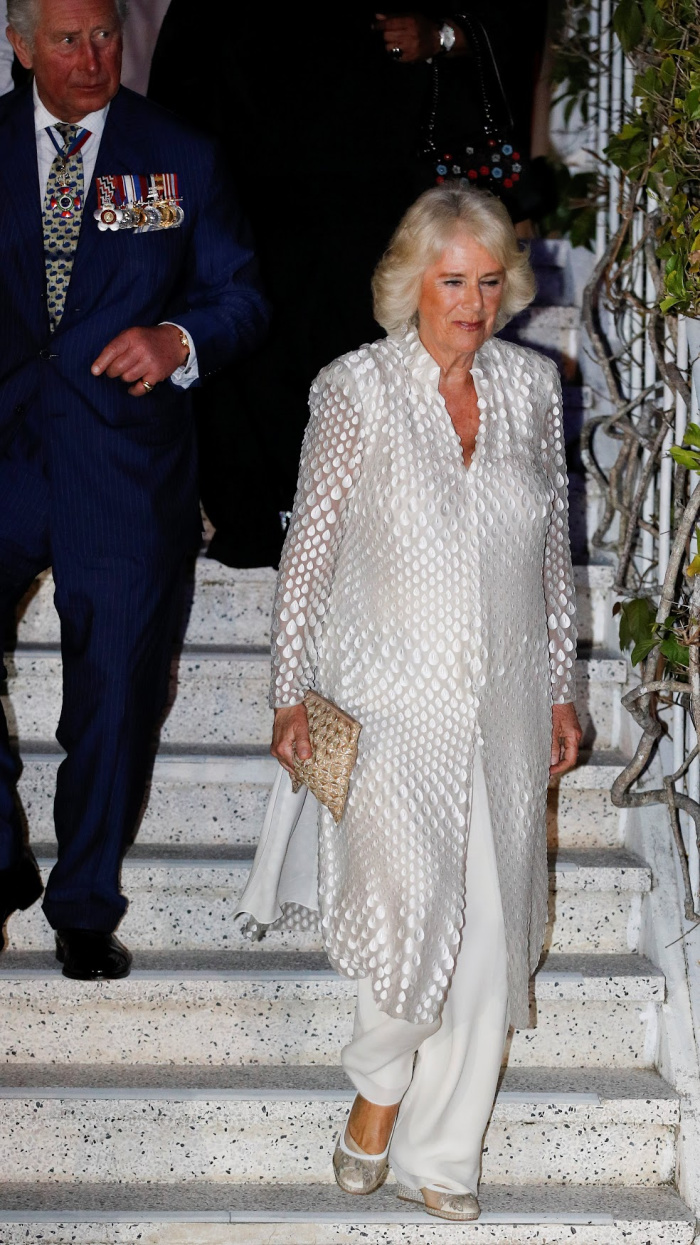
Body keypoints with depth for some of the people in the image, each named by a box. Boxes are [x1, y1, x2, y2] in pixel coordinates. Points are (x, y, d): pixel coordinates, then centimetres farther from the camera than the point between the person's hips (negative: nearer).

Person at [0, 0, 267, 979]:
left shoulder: (181, 158, 4)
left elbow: (241, 296, 5)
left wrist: (178, 339, -14)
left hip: (126, 462, -1)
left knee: (114, 694, 5)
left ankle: (86, 908, 21)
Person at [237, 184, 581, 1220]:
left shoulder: (532, 385, 5)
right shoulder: (358, 389, -6)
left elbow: (552, 550, 13)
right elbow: (309, 550, -1)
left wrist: (560, 692, 14)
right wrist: (291, 696, -2)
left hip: (504, 704, 4)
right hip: (394, 702, -4)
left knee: (490, 937, 5)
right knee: (411, 918, -11)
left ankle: (439, 1152, 22)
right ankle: (379, 1086, 21)